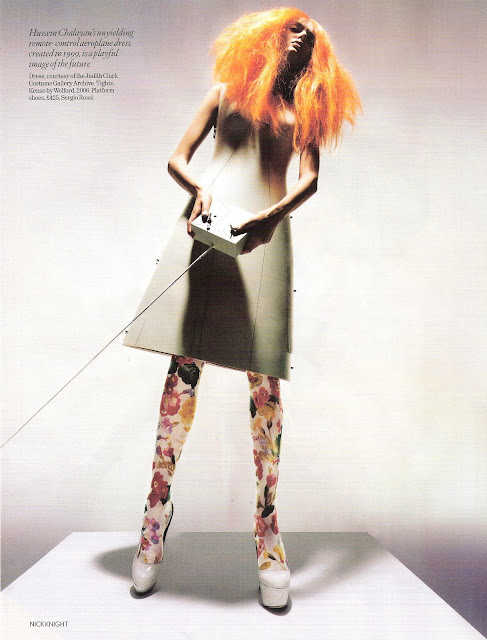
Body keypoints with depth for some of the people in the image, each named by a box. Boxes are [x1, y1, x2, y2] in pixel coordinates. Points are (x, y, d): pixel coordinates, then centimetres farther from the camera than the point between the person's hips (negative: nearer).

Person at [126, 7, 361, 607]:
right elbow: (177, 159, 14)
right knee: (184, 368, -7)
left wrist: (273, 215, -15)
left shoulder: (305, 108, 24)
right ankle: (155, 524, 3)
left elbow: (310, 179, 7)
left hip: (265, 237, 1)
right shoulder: (226, 90, 22)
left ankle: (268, 538, 3)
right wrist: (200, 187, -9)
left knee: (266, 382, -6)